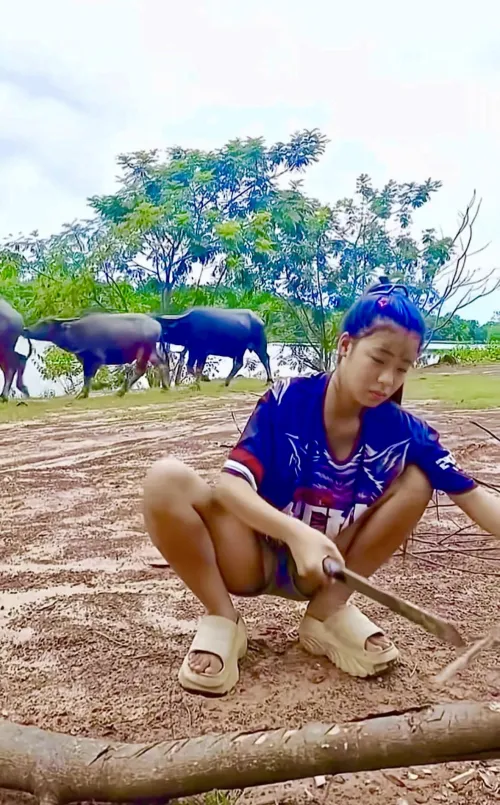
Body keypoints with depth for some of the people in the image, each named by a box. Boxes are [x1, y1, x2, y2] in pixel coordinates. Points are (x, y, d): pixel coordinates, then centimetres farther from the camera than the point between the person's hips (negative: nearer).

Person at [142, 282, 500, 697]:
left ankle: (329, 611, -6)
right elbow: (230, 486, -25)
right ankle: (221, 620, -10)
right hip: (254, 559, -3)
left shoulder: (403, 431, -11)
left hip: (324, 569, 3)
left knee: (417, 478, -13)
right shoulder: (286, 401, -19)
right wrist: (297, 533, -41)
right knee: (167, 479, -29)